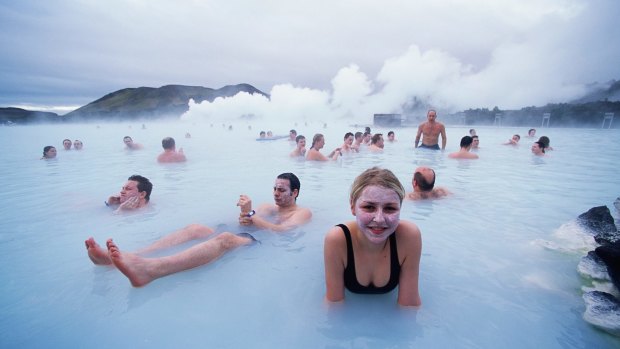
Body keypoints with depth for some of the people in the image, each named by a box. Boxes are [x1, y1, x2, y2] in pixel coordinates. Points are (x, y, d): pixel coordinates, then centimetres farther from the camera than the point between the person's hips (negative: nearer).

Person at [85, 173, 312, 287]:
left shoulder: (303, 213, 11)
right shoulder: (268, 207, 32)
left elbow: (279, 230, -11)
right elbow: (247, 220, 13)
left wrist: (250, 214, -17)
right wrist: (245, 218, -10)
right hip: (245, 235, 7)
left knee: (225, 239, -38)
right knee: (194, 229, -14)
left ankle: (148, 270, -58)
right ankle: (130, 257, -30)